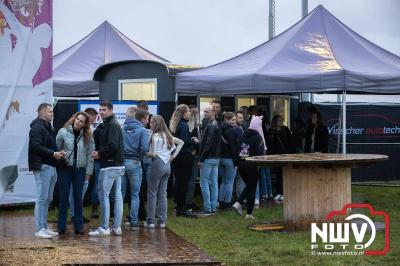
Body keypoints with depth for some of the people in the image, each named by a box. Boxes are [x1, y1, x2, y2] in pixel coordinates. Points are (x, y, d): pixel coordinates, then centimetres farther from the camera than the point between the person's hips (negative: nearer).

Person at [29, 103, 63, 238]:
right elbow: (35, 146, -19)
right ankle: (40, 229, -6)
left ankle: (44, 227, 17)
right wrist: (53, 153, -18)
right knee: (42, 198, -8)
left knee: (47, 199, 12)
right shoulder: (37, 127, -9)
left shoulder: (48, 127, 21)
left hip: (51, 166, 10)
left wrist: (58, 152, 7)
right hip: (42, 166, -10)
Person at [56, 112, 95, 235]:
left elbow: (90, 154, 1)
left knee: (78, 197, 7)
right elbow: (56, 149, -1)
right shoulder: (63, 132, -5)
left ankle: (78, 226, 14)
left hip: (80, 169, 1)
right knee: (64, 197, 3)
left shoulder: (88, 136, 0)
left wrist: (89, 171, -1)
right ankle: (61, 226, 10)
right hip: (65, 168, -1)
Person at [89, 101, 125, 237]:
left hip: (110, 166, -10)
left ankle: (104, 228, -5)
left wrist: (99, 153, -10)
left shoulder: (111, 125, -13)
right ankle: (117, 227, 13)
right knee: (117, 195, 9)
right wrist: (99, 152, 8)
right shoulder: (115, 124, 18)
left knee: (104, 195, -6)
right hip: (118, 165, 10)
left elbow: (112, 146, -22)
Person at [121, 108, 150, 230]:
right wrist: (141, 155, 1)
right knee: (135, 195, 5)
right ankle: (133, 222, 6)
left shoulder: (122, 129, 7)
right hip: (134, 163, -4)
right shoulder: (143, 131, -6)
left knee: (120, 193, 11)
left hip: (121, 162, 4)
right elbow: (144, 148, -18)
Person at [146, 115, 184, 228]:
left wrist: (147, 154, 1)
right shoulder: (167, 135, 12)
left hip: (158, 164, -7)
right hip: (167, 165, 7)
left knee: (152, 193, 1)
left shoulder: (155, 136, -10)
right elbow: (181, 142, 23)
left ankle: (150, 221, 2)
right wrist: (174, 155, 17)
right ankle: (162, 221, 10)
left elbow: (153, 153, -19)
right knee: (163, 193, 10)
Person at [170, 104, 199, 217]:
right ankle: (181, 208, -2)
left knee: (178, 181, 13)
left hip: (176, 156, 9)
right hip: (184, 156, -9)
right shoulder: (184, 125, -16)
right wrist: (193, 141, -6)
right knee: (184, 182, -4)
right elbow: (184, 142, -22)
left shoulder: (175, 125, 11)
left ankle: (179, 206, 19)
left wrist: (190, 140, 13)